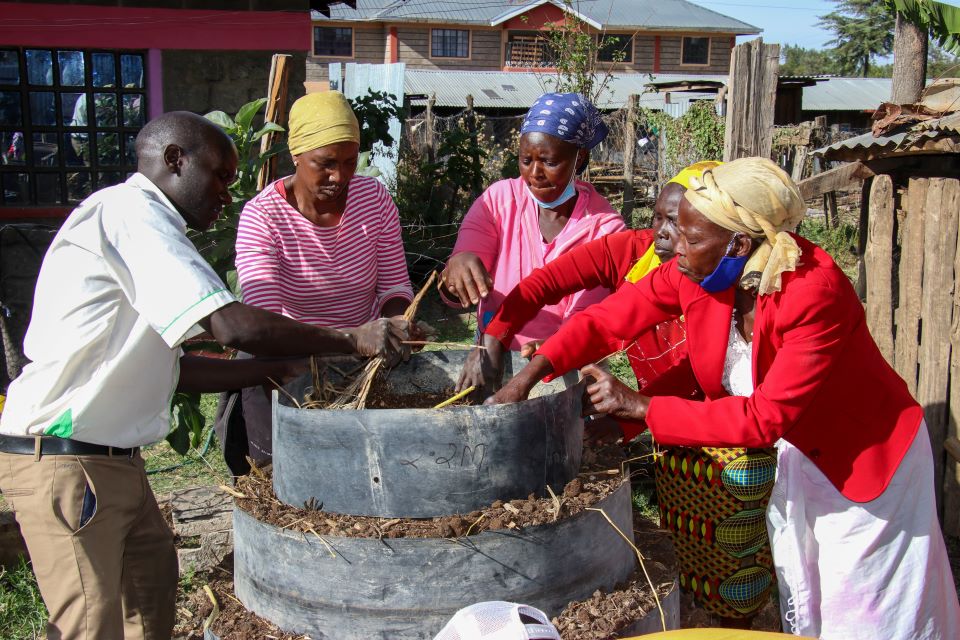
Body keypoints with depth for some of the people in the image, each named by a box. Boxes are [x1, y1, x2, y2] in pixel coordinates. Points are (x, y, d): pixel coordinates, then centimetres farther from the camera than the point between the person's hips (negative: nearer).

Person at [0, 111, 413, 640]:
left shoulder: (137, 219, 18)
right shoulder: (130, 212, -15)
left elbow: (167, 368, 15)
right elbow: (231, 325, -26)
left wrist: (281, 368, 8)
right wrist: (351, 340, -16)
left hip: (112, 458, 10)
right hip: (64, 458, -10)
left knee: (152, 571, 20)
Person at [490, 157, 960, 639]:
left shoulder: (816, 292, -34)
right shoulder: (696, 271, -17)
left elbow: (766, 417, -33)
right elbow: (606, 319, -13)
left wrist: (641, 408, -33)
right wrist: (526, 377, -26)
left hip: (867, 456, -5)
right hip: (799, 453, 6)